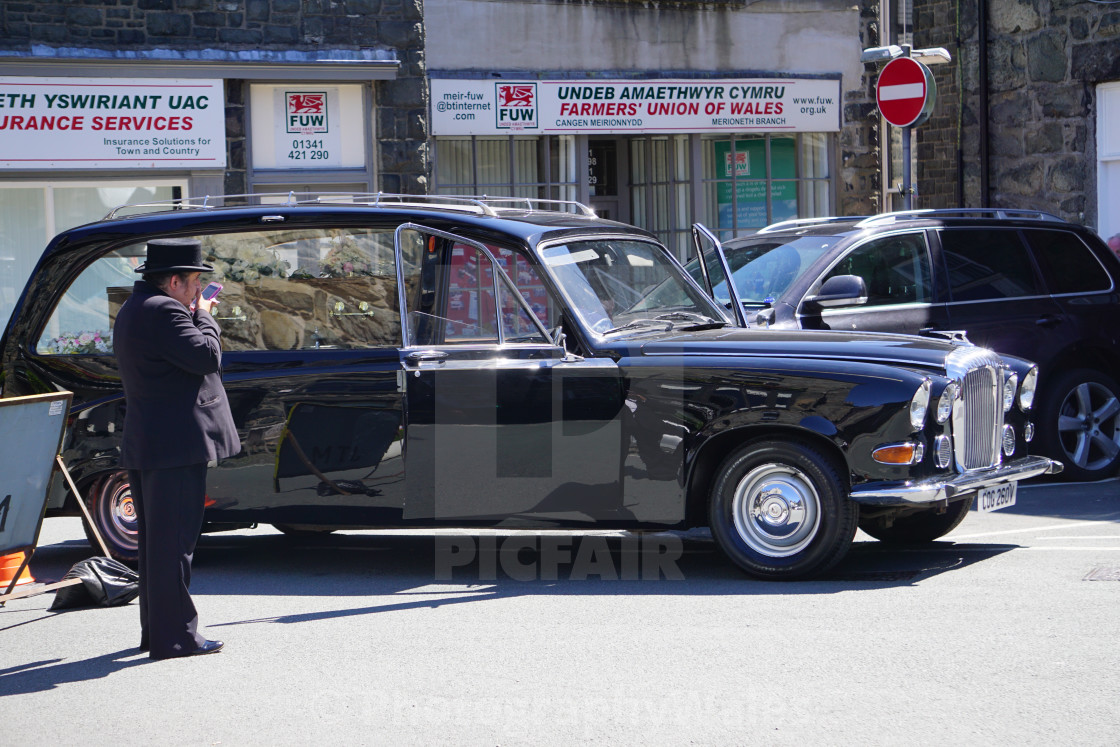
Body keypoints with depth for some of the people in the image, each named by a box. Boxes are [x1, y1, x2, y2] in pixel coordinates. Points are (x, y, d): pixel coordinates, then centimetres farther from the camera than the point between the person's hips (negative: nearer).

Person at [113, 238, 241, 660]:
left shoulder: (131, 311, 18)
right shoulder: (163, 311, -16)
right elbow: (206, 357, -18)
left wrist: (196, 315, 15)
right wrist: (203, 316, -5)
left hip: (143, 446, 11)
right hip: (176, 445, -11)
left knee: (156, 542, 16)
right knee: (174, 542, -8)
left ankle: (155, 631, 22)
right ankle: (174, 636, -6)